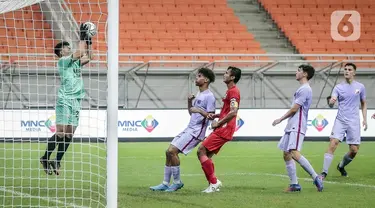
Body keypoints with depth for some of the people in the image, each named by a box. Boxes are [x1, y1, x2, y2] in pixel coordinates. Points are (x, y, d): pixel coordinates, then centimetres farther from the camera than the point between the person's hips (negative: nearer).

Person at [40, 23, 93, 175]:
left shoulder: (75, 63, 19)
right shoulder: (63, 61, -5)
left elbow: (87, 57, 27)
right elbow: (80, 53, -15)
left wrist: (89, 43, 17)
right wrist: (83, 37, -7)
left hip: (76, 101, 8)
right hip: (64, 100, -8)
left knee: (69, 134, 3)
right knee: (61, 133, -13)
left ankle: (57, 162, 7)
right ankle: (45, 159, -1)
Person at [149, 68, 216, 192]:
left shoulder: (209, 96, -11)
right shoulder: (199, 95, 18)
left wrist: (200, 111, -30)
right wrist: (189, 102, 9)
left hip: (197, 130, -9)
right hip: (189, 129, 9)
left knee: (172, 151, -18)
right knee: (169, 152, 4)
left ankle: (177, 182, -5)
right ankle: (165, 184, 9)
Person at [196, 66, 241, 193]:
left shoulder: (233, 91, -13)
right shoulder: (230, 91, 20)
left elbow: (233, 112, -24)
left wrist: (218, 123, -17)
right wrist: (215, 116, 12)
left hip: (224, 129, -10)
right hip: (222, 129, 10)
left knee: (201, 151, -13)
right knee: (206, 155, 10)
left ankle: (214, 182, -10)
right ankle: (213, 184, 10)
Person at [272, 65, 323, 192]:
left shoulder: (304, 89, -12)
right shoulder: (303, 89, 20)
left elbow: (294, 109, -14)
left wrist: (280, 119, -4)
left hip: (297, 127, -11)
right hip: (292, 127, 11)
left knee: (295, 153, -22)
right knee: (286, 155, 8)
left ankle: (316, 178, -20)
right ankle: (294, 184, 9)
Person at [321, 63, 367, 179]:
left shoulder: (360, 87, 6)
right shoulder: (338, 87, 3)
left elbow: (363, 104, 16)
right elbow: (331, 102, -9)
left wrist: (365, 119, 6)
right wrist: (331, 102, -34)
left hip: (354, 122, 1)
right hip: (340, 120, -1)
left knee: (354, 150, -1)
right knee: (333, 144, -16)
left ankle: (341, 166, 28)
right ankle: (324, 172, -15)